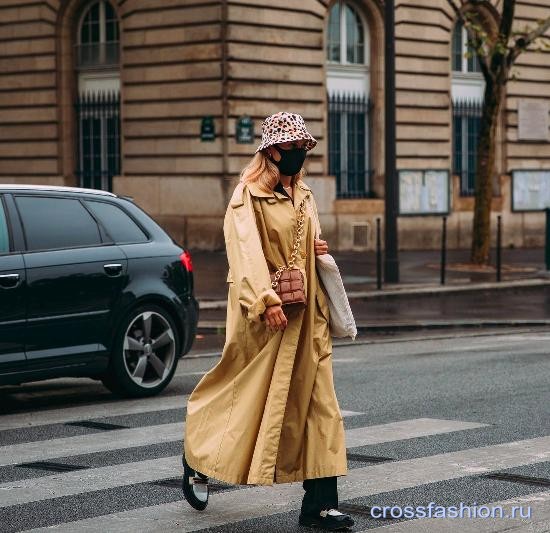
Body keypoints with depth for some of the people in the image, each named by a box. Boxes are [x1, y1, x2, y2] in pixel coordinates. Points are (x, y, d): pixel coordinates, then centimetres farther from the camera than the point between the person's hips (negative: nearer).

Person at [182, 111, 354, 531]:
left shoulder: (304, 196, 15)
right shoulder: (249, 195, -8)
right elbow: (246, 250, -19)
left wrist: (319, 250, 5)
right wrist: (266, 299, -30)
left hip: (305, 312, 7)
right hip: (263, 313, -7)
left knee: (317, 404, -1)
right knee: (248, 394, 4)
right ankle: (198, 459, 30)